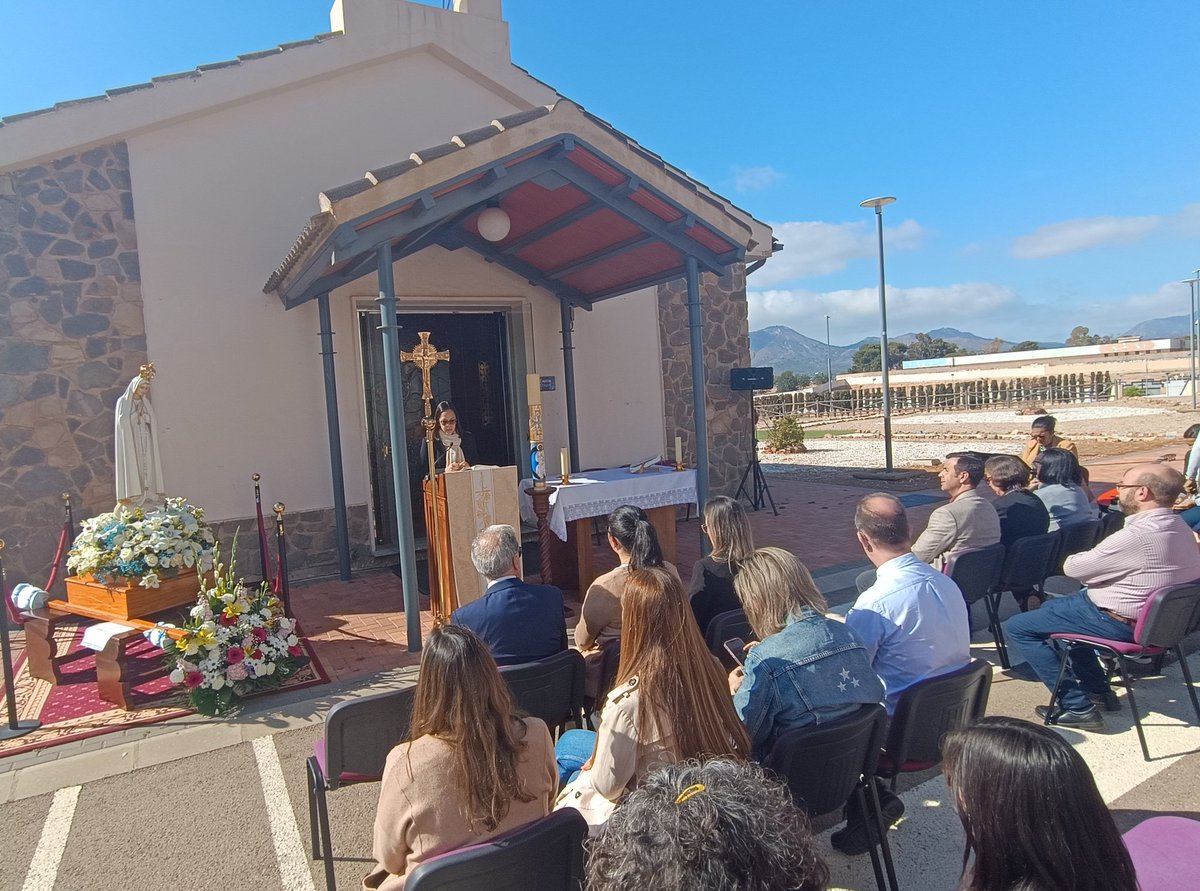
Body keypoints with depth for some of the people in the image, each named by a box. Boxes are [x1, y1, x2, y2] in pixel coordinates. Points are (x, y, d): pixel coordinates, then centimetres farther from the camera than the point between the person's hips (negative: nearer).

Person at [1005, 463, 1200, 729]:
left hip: (1119, 623, -10)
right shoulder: (1178, 526, 2)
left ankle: (1077, 707, -4)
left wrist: (1075, 560, 3)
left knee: (1017, 627, -4)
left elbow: (1072, 567, -18)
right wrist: (1092, 563, -4)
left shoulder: (1138, 536, -30)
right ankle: (1098, 689, 30)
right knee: (1054, 605, 29)